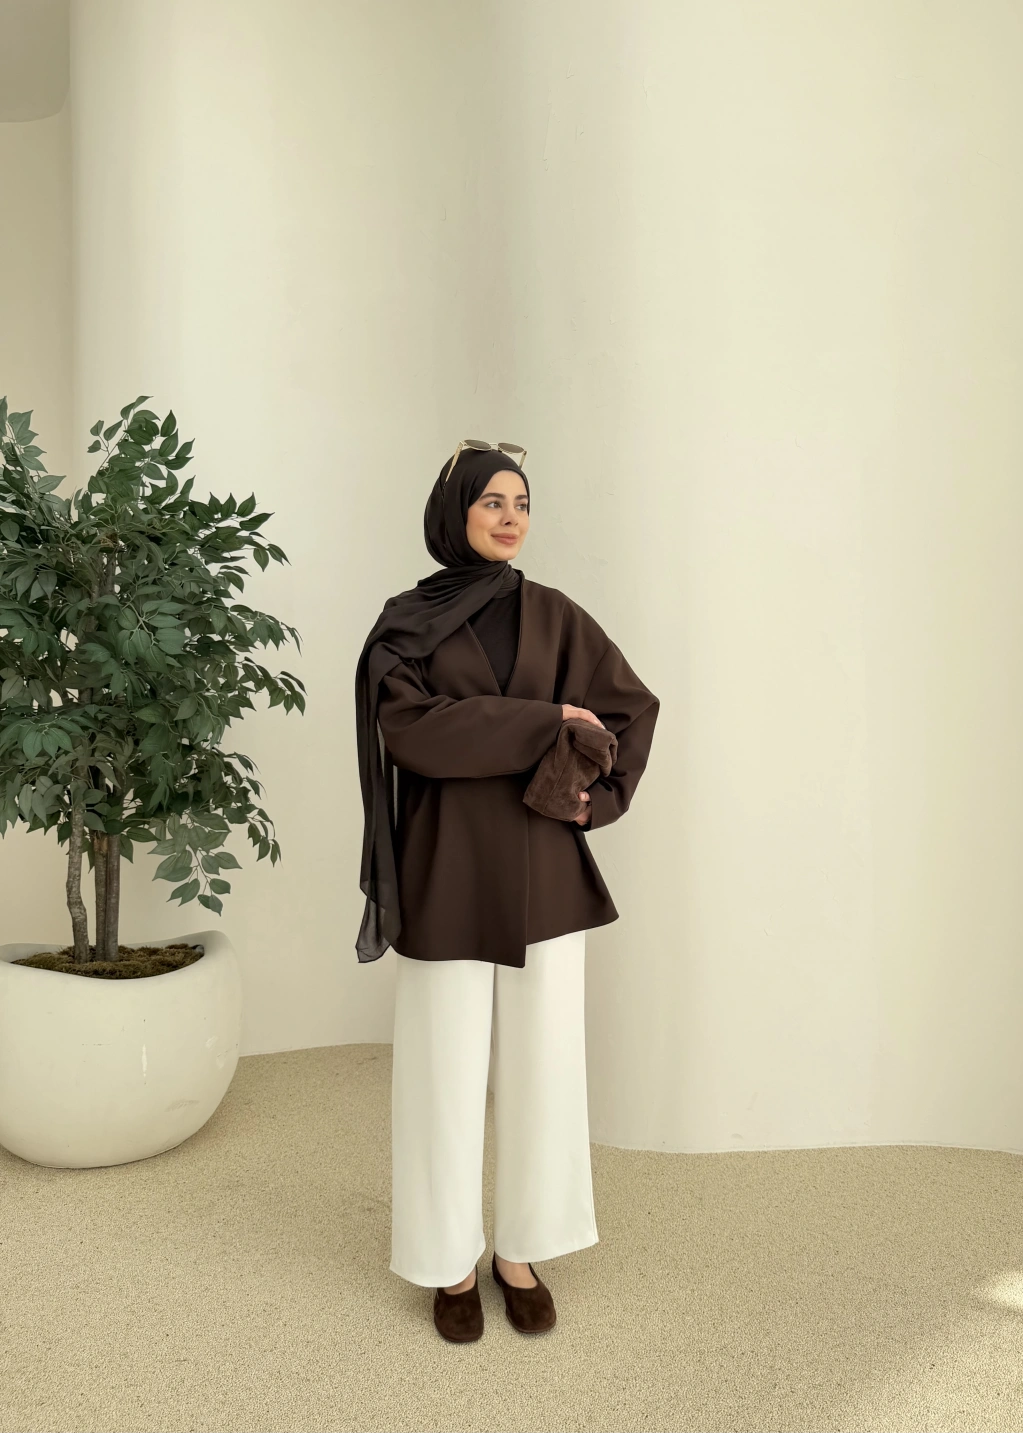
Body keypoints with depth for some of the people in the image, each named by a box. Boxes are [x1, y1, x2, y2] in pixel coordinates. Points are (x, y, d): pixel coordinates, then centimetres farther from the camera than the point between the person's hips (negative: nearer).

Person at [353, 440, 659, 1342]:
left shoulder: (553, 615, 7)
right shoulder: (407, 624, 0)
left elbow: (634, 704, 8)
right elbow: (408, 726, -16)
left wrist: (598, 796, -8)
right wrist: (542, 721, -16)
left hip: (542, 870, 3)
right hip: (450, 871, -2)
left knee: (542, 1057, 7)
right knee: (449, 1064, 5)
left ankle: (521, 1251, 25)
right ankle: (452, 1259, 22)